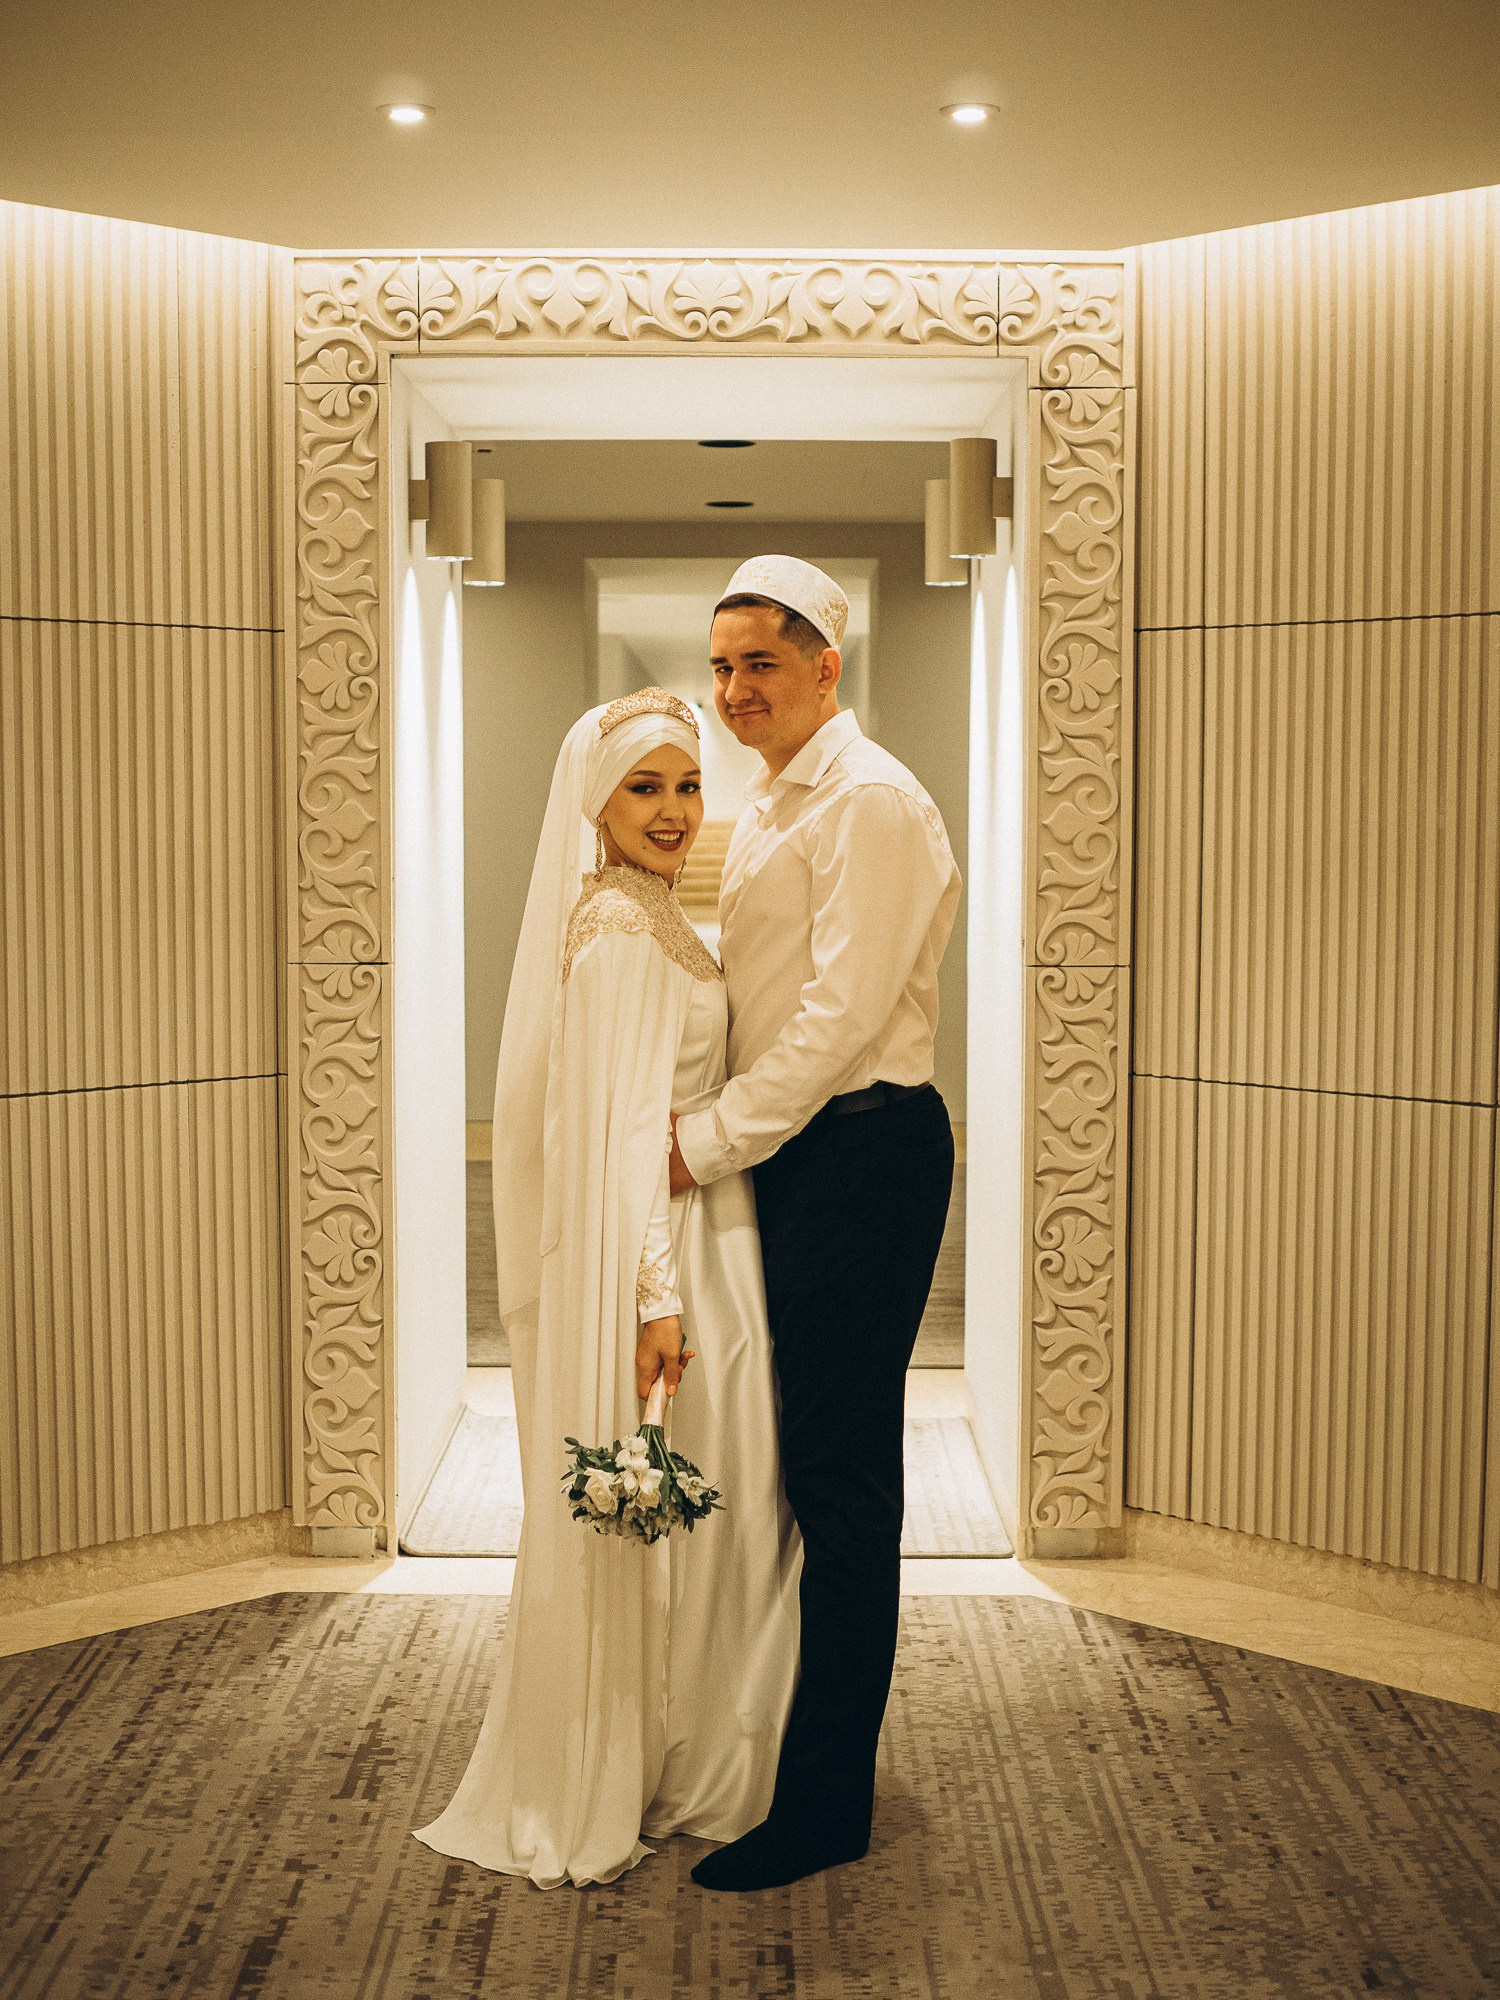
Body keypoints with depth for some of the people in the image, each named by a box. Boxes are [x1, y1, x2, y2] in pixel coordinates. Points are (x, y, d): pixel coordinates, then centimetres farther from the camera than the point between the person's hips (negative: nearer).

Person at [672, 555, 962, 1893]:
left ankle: (826, 1806, 7)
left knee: (842, 1478, -3)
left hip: (862, 1154, -9)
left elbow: (841, 1011, -19)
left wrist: (710, 1141, -15)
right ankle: (815, 1735, 30)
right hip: (790, 1151, 9)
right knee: (807, 1462, 16)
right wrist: (705, 1119, 8)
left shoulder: (871, 801, -13)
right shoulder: (768, 803, 17)